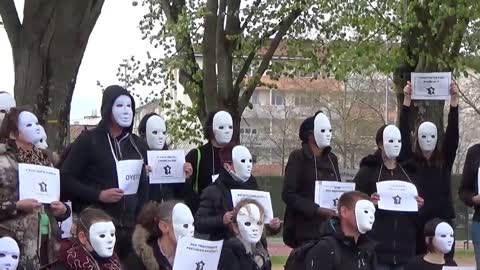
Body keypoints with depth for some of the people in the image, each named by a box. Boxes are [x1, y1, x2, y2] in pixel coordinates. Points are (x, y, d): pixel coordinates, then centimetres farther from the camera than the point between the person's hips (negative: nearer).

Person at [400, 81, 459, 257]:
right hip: (417, 219, -1)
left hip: (443, 218, 1)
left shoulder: (445, 159, 7)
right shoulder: (410, 160, 4)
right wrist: (407, 100, -12)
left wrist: (454, 100, -12)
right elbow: (404, 133, -5)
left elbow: (452, 133, -3)